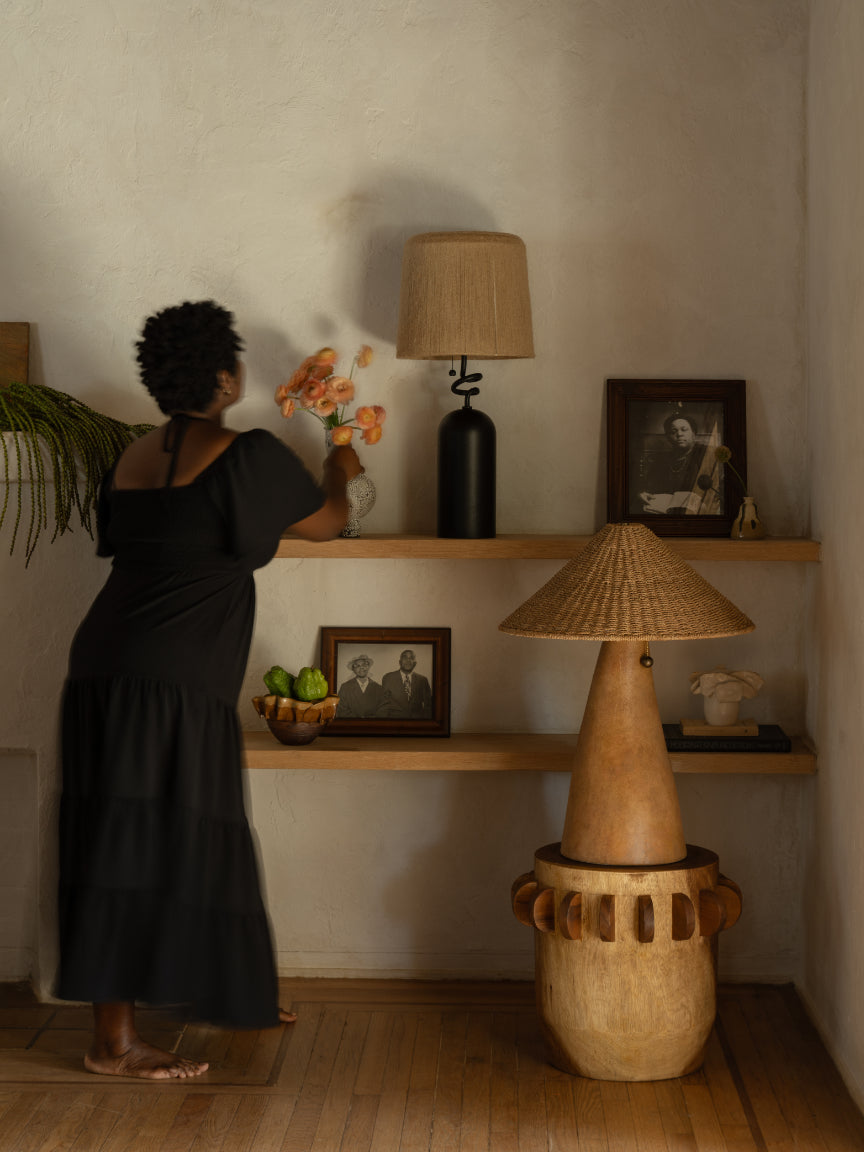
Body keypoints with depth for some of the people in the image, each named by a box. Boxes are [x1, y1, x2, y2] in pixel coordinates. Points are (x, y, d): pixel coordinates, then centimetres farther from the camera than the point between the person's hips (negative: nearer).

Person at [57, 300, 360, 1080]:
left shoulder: (132, 460, 13)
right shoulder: (250, 457, -7)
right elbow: (324, 525, 8)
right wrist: (341, 473, 29)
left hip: (104, 666, 8)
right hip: (171, 681, -8)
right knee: (152, 847, -4)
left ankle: (223, 993, 32)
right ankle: (114, 1041, 0)